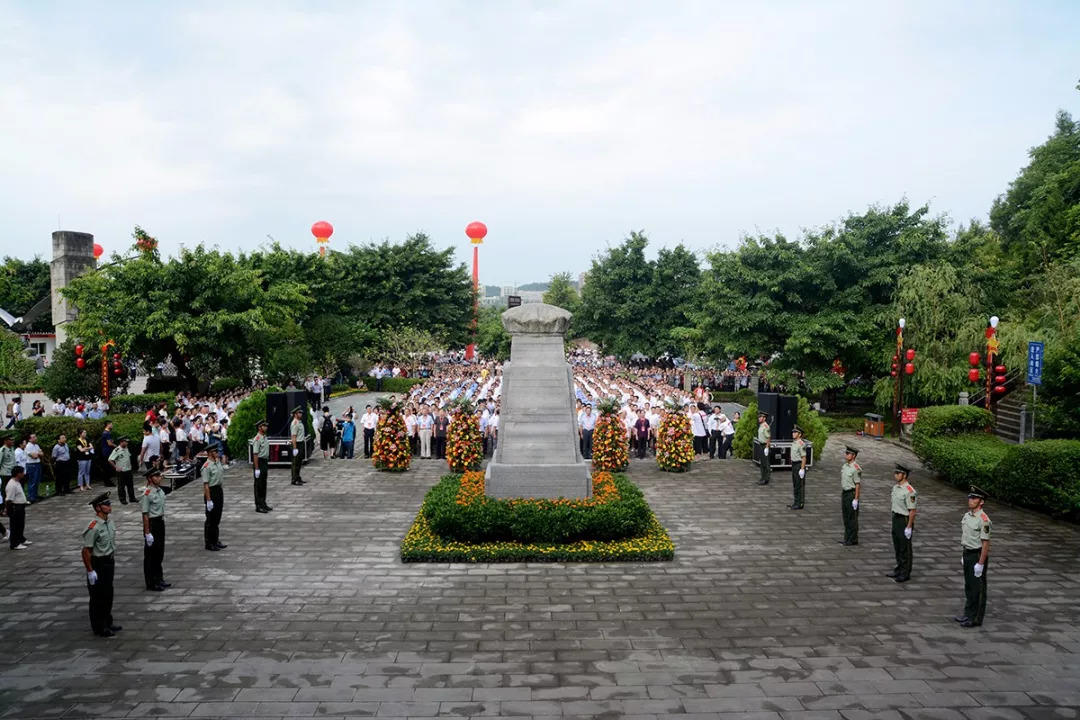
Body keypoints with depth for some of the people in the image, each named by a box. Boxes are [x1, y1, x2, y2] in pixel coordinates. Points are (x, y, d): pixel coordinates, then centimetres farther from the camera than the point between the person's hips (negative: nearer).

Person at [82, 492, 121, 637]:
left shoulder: (109, 523, 5)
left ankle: (107, 623, 32)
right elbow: (86, 551, -22)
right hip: (97, 565, -9)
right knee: (98, 597, 4)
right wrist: (90, 571, -21)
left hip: (108, 563, 9)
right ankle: (98, 628, 16)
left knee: (108, 595, 18)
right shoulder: (93, 527, -23)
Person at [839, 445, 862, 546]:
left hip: (852, 494, -9)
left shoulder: (855, 468, -17)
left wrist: (856, 499, -19)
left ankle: (853, 540, 8)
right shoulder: (844, 466, 9)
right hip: (844, 493, 9)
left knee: (852, 518, -1)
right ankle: (847, 538, 24)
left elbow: (858, 485, -17)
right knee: (845, 517, 14)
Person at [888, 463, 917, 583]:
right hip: (896, 519, 9)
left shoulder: (909, 491, -21)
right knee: (897, 547, 17)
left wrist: (909, 527, -21)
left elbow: (912, 511, -21)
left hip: (905, 520, -9)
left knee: (905, 548, 1)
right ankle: (899, 569, 29)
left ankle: (905, 574, 10)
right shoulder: (896, 487, 7)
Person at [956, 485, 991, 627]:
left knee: (978, 588, 1)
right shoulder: (966, 516, 6)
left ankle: (976, 619, 10)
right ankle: (968, 614, 28)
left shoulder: (983, 520, -20)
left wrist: (980, 563, -21)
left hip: (978, 555, -9)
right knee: (968, 586, 17)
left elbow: (985, 543, -21)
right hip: (968, 553, 9)